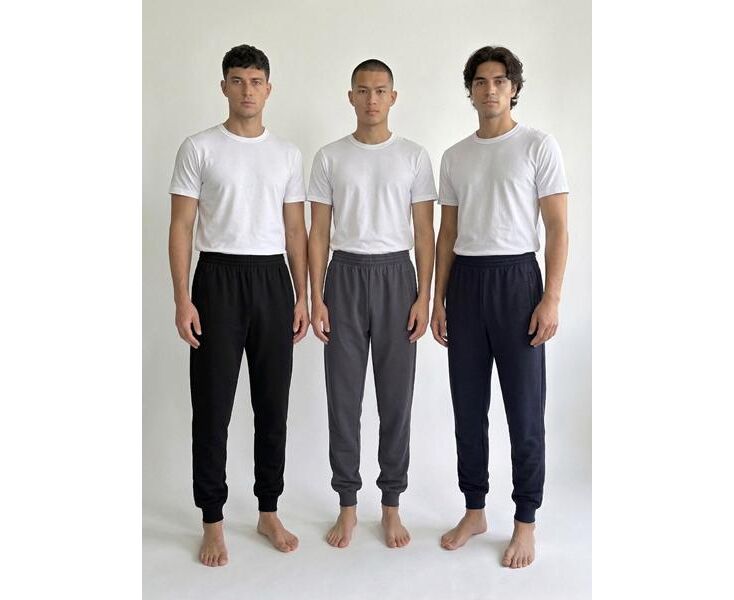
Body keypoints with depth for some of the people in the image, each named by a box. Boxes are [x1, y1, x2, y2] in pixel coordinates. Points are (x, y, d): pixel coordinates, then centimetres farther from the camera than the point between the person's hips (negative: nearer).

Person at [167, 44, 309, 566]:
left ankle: (269, 512, 24)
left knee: (273, 402, 8)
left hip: (272, 278, 3)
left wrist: (302, 296, 6)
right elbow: (181, 226, -2)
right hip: (219, 276, -3)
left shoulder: (288, 154, 10)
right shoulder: (199, 148, 1)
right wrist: (183, 300, -10)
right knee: (213, 405, 1)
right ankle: (213, 522, 16)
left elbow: (295, 229, 12)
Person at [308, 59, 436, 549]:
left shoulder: (414, 156, 4)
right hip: (345, 275, 1)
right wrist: (316, 298, -3)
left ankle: (392, 505, 19)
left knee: (396, 396, 5)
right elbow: (319, 233, 4)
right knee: (344, 396, 5)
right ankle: (348, 504, 19)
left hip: (396, 275, 0)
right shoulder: (330, 157, 5)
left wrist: (424, 296, -5)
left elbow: (424, 232, 3)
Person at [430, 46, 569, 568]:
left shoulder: (538, 146, -1)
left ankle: (526, 521, 17)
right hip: (465, 281, 5)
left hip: (516, 277, -4)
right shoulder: (455, 157, 12)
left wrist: (551, 299, -12)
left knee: (524, 408, 2)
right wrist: (439, 299, 8)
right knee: (469, 406, 10)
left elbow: (557, 229, -4)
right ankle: (475, 510, 25)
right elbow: (448, 234, 13)